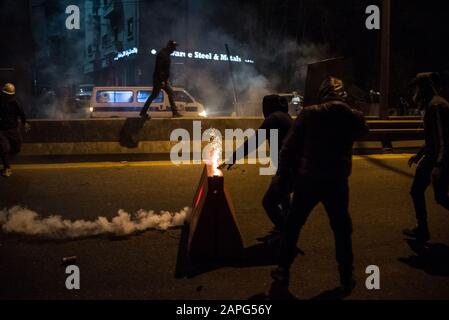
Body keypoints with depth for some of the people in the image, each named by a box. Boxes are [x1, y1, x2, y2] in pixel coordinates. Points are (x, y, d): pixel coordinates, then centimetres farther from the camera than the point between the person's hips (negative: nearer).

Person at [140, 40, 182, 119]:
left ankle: (175, 112, 9)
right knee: (154, 95, -5)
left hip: (163, 80, 10)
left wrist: (166, 79, 20)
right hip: (158, 79, -10)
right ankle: (143, 112, 2)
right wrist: (162, 80, -25)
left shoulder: (166, 55, 15)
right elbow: (159, 68, -22)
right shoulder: (162, 54, -16)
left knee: (171, 94, 8)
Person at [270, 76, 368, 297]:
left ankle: (282, 277, 11)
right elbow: (361, 132, 23)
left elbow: (289, 148, -7)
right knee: (342, 230, 17)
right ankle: (346, 279, 23)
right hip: (337, 182, 2)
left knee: (292, 228, 11)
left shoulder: (309, 114, -7)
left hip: (307, 180, -1)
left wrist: (283, 176, 1)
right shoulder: (354, 118, -2)